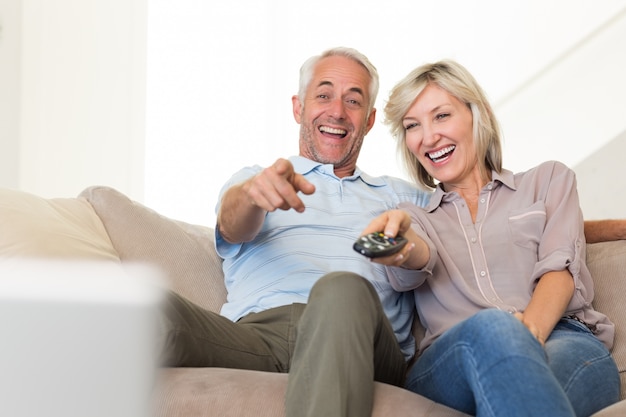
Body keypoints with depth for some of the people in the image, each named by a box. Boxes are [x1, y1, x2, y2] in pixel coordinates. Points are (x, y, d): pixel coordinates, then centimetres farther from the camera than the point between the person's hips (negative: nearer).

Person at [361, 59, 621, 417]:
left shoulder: (550, 180, 24)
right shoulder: (416, 216, 27)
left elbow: (561, 269, 7)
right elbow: (413, 268, 2)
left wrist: (528, 332, -17)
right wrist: (400, 243, -26)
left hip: (563, 338, -1)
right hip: (452, 364, 1)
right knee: (491, 328, -37)